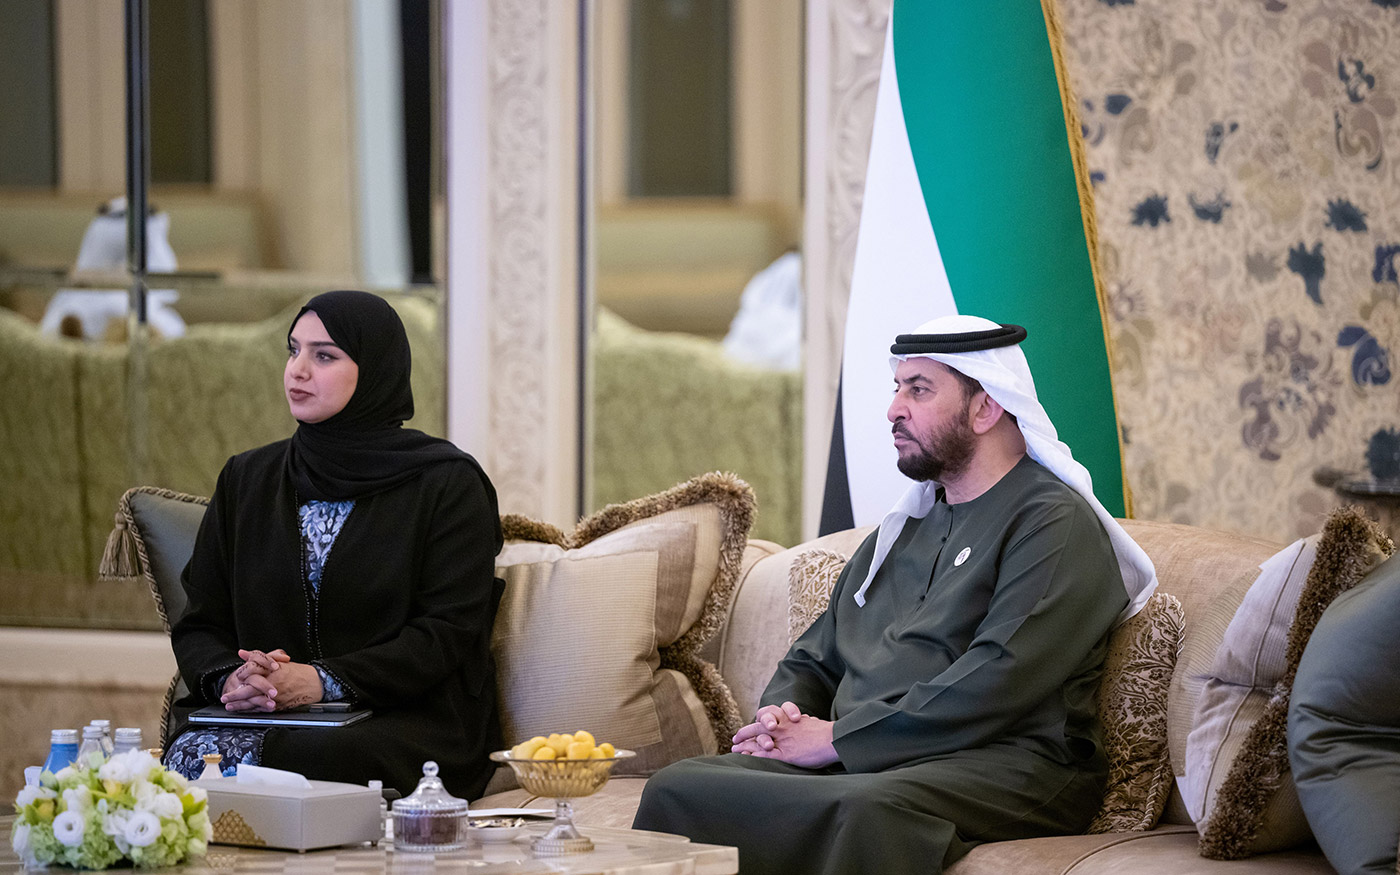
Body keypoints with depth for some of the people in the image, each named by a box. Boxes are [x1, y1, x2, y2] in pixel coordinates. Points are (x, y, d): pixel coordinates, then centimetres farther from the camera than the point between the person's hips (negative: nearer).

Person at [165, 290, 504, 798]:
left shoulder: (447, 485, 2)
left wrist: (322, 681, -20)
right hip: (260, 714, 4)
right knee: (191, 755, -32)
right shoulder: (246, 480, 17)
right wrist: (228, 678, -12)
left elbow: (448, 632, -8)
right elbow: (199, 623, 13)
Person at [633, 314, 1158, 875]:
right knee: (676, 788, -19)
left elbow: (997, 685, -15)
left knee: (872, 812, -43)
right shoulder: (903, 528, 27)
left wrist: (836, 739, -14)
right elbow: (813, 660, 30)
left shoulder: (1055, 524, -1)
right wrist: (780, 715, 4)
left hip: (998, 765, -7)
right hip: (855, 765, 7)